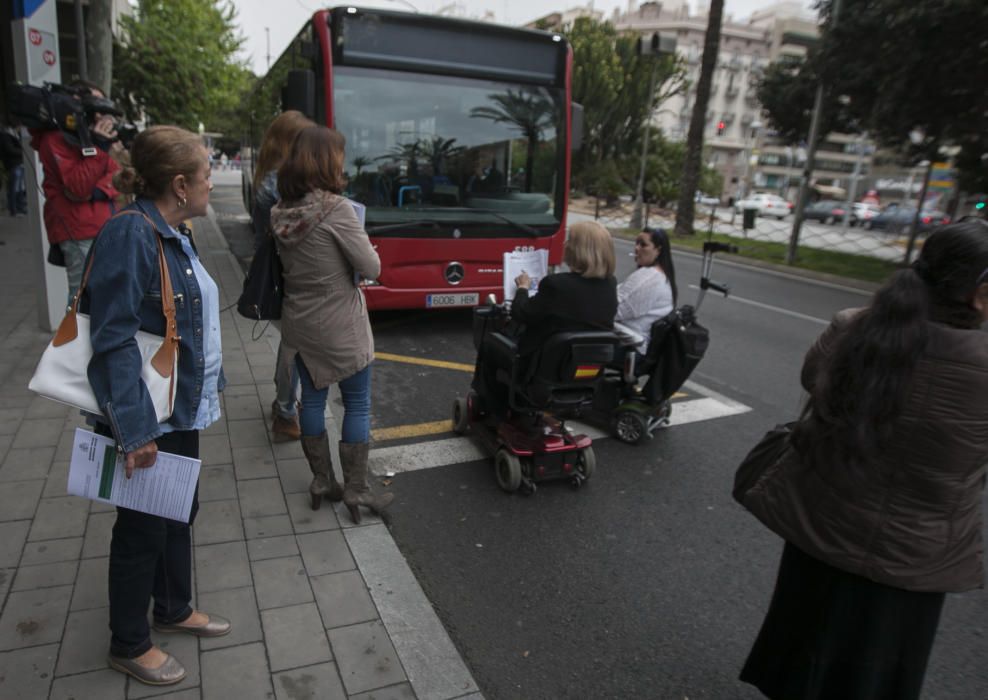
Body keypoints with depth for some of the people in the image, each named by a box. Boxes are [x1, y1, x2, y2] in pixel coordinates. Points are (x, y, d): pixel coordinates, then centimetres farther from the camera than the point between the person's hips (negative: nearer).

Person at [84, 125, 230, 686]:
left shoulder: (175, 234, 6)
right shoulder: (130, 233, -21)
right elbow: (114, 340, -24)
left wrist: (207, 389, 17)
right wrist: (136, 430, -25)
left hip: (183, 410, 9)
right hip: (147, 418, -8)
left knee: (180, 512, 22)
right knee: (144, 528, 9)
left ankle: (175, 609, 43)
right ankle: (129, 644, 31)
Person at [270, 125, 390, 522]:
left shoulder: (282, 211, 0)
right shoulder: (336, 209, -20)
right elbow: (372, 268, -17)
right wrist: (352, 259, 3)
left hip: (300, 322, 7)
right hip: (340, 325, -6)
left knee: (312, 398, 16)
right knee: (357, 405, 8)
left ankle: (321, 482, 29)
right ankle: (355, 491, 17)